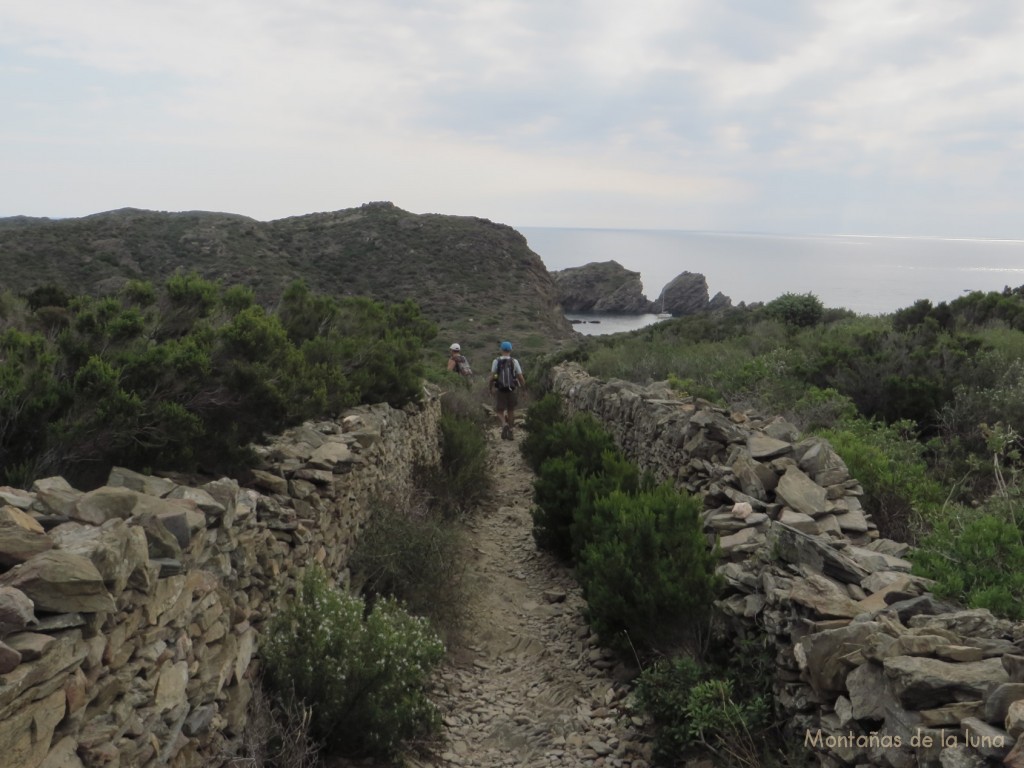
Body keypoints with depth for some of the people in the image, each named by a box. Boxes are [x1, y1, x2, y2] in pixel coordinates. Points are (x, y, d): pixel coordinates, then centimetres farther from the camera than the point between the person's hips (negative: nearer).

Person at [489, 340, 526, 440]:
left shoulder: (496, 361, -5)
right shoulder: (514, 361, -3)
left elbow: (492, 376, -7)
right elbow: (521, 377, -4)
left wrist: (490, 386, 10)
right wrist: (524, 389, 10)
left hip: (500, 390, -1)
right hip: (512, 390, 1)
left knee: (500, 411, 8)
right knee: (511, 410, 19)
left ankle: (504, 425, -21)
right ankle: (510, 431, 21)